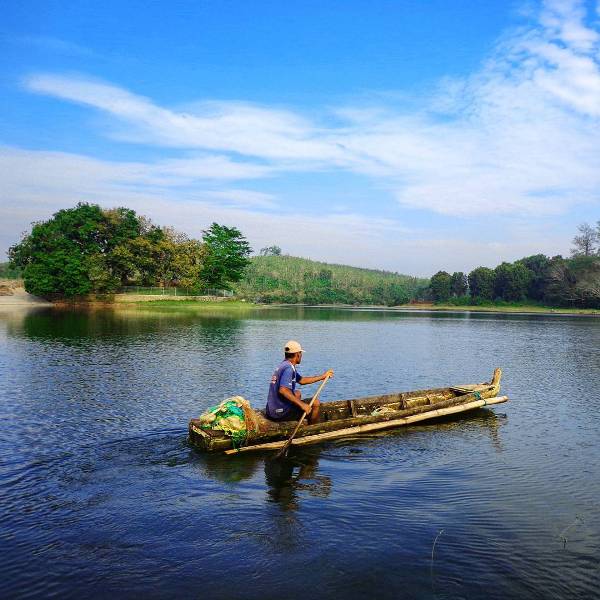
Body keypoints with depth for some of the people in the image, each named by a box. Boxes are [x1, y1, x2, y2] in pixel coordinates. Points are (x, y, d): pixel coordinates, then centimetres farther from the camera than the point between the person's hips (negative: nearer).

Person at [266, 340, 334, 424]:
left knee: (297, 393, 32)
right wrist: (302, 404, -29)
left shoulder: (283, 366, 13)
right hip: (281, 413, -10)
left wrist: (323, 376, 27)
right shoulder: (288, 368, -18)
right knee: (315, 403, -5)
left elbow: (302, 380, 23)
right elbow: (283, 390, -32)